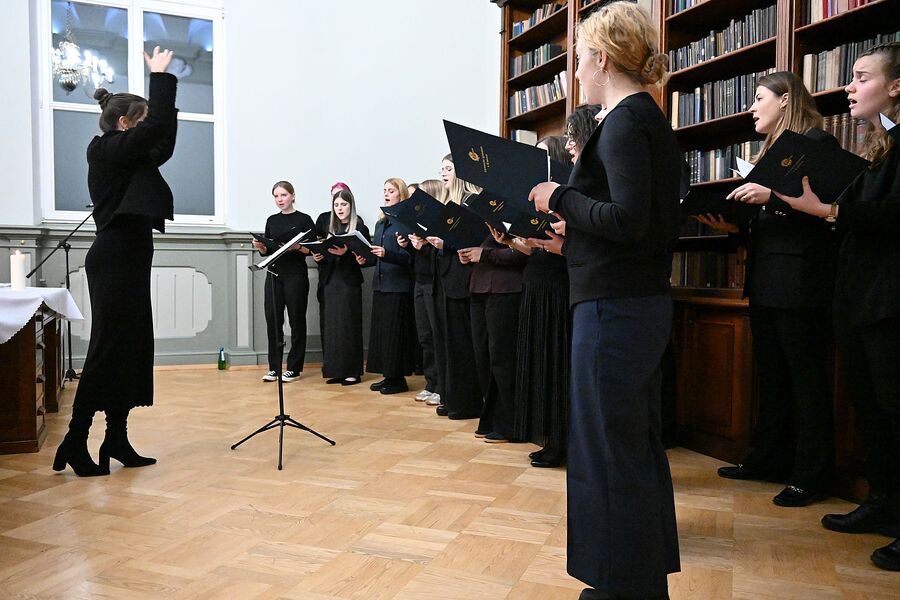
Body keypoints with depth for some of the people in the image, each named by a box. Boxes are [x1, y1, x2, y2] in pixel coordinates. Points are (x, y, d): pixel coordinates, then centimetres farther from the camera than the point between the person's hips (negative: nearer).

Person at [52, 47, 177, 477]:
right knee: (108, 349, -7)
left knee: (131, 348, 9)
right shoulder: (107, 149, -8)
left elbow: (163, 147, 25)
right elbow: (157, 126, -16)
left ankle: (117, 440, 15)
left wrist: (164, 93, 19)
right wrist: (160, 77, -4)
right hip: (116, 260, -10)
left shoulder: (126, 155, 17)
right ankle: (75, 442, 1)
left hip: (127, 260, 10)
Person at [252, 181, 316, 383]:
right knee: (272, 320, 1)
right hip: (273, 274, 4)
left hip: (296, 275, -4)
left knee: (296, 320, 1)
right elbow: (267, 251, 16)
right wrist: (260, 247, -5)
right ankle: (274, 367, 10)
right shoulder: (272, 220, 13)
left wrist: (297, 247, -21)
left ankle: (294, 368, 8)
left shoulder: (304, 220, 0)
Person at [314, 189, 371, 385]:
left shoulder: (359, 227, -5)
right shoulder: (324, 220, 11)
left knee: (348, 324, -3)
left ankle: (352, 371, 5)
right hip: (328, 279, 5)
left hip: (349, 280, -5)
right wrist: (316, 255, -2)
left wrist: (345, 253, -26)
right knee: (329, 325, 6)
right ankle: (335, 370, 14)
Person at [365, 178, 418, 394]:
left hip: (399, 285, -8)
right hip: (380, 284, 8)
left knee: (395, 331, -4)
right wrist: (365, 259, 1)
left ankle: (398, 378, 6)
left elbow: (410, 256, -15)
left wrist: (387, 254, -27)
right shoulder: (380, 223, 17)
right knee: (380, 330, 9)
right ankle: (388, 376, 17)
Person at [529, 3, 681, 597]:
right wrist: (576, 217, 13)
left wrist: (561, 198, -11)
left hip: (615, 305, -11)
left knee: (609, 449, -1)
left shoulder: (626, 121, -13)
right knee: (638, 443, 18)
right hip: (646, 301, 11)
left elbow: (627, 221, -24)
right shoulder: (652, 120, 17)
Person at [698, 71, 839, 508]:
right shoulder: (770, 151, 20)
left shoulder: (818, 142, -5)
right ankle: (768, 459, 25)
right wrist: (735, 226, 4)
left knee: (806, 378, -1)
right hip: (765, 281, 9)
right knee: (771, 375, 14)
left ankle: (811, 476, 9)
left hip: (802, 284, -9)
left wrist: (772, 196, -24)